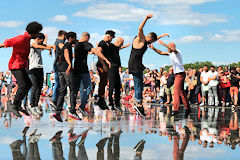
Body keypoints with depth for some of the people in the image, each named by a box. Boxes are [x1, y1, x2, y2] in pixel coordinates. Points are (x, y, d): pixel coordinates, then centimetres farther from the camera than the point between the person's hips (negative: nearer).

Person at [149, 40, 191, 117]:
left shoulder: (177, 52, -14)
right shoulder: (170, 53, 11)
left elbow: (173, 50, -37)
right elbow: (161, 52, 18)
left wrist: (163, 44, -43)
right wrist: (153, 48, 4)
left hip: (180, 74, -10)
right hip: (177, 74, 10)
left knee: (176, 91, -17)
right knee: (181, 92, 12)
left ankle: (175, 109, -23)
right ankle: (187, 108, 18)